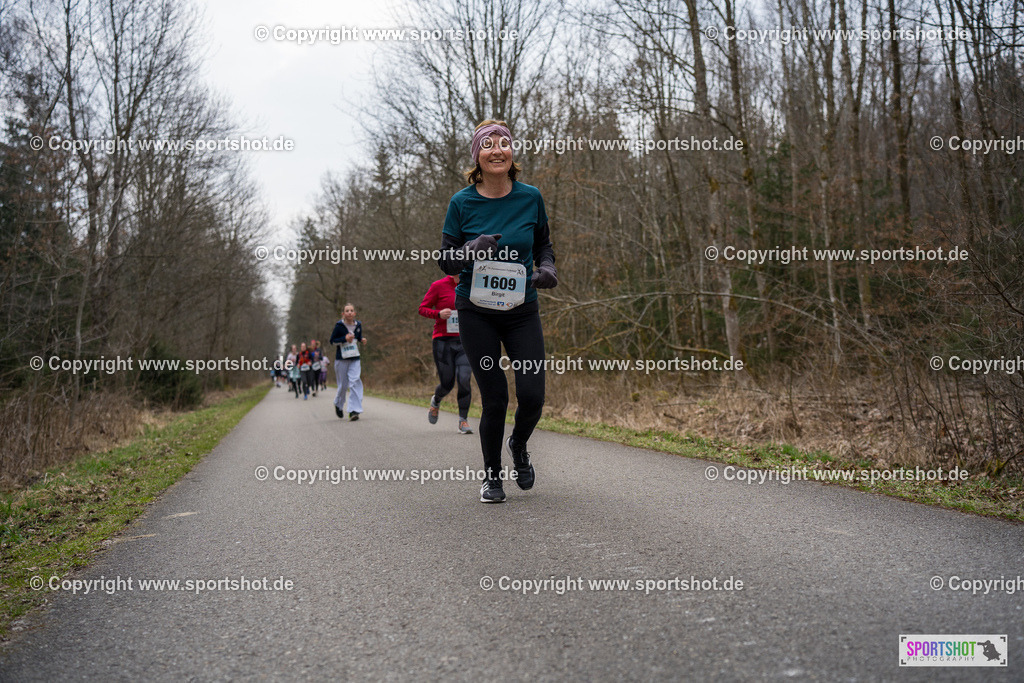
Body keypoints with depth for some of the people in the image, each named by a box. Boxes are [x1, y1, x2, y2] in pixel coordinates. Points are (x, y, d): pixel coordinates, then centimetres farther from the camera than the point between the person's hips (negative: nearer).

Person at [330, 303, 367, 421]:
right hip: (341, 358, -2)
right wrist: (345, 338, -19)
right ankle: (338, 405, 35)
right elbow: (332, 340, -4)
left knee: (355, 382, -13)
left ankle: (354, 411, -15)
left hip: (355, 359, 2)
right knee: (343, 385, 6)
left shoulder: (358, 325, 5)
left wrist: (363, 341, -2)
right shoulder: (339, 325, -6)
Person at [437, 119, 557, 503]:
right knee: (495, 398, -2)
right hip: (476, 312, -1)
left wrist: (547, 268, -7)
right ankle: (492, 476, 22)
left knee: (532, 395, -6)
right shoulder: (462, 202, -4)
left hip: (522, 310, 2)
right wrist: (471, 251, -20)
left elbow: (544, 244, 15)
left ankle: (518, 447, 29)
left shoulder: (530, 197, 1)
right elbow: (445, 261, 1)